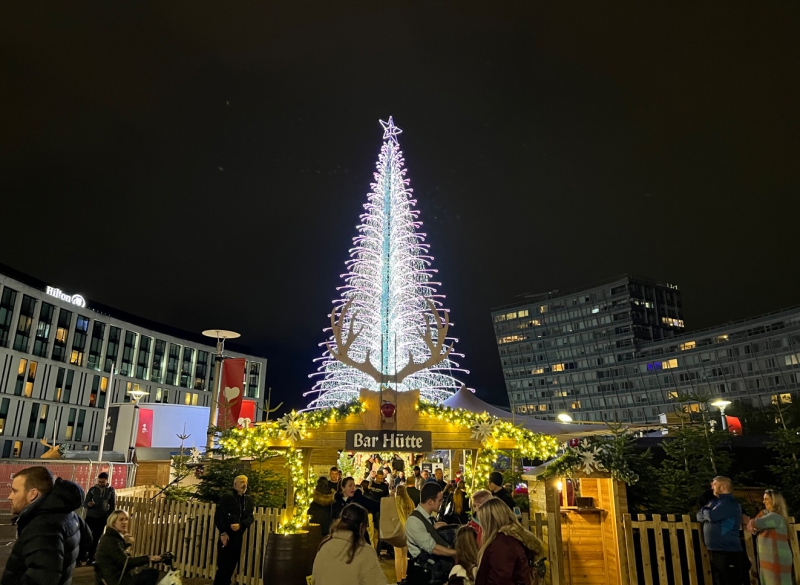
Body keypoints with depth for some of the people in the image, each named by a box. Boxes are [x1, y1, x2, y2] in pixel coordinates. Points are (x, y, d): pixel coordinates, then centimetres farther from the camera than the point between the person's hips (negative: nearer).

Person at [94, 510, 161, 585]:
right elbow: (125, 561, -23)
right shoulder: (110, 540, -18)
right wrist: (148, 558, -28)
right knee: (152, 574, -15)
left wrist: (127, 543, 16)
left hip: (116, 576, 10)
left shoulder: (114, 537, 12)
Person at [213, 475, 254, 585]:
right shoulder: (227, 497, -6)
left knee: (232, 565, 10)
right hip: (227, 536, -5)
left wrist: (240, 525, -17)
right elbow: (218, 516, -11)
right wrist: (223, 533, -16)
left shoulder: (249, 500, 10)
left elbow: (250, 517, 2)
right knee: (223, 565, -2)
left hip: (238, 537, 5)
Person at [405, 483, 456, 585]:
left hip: (437, 567, 8)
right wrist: (457, 552, -19)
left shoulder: (431, 517, 7)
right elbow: (432, 548, -23)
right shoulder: (414, 521, -21)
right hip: (422, 572, -8)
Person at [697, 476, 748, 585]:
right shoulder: (715, 502, 15)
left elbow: (712, 516, -24)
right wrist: (707, 513, -9)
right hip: (714, 552, 9)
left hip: (728, 553, -9)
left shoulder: (730, 503, -12)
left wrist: (705, 511, -3)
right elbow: (700, 517, 11)